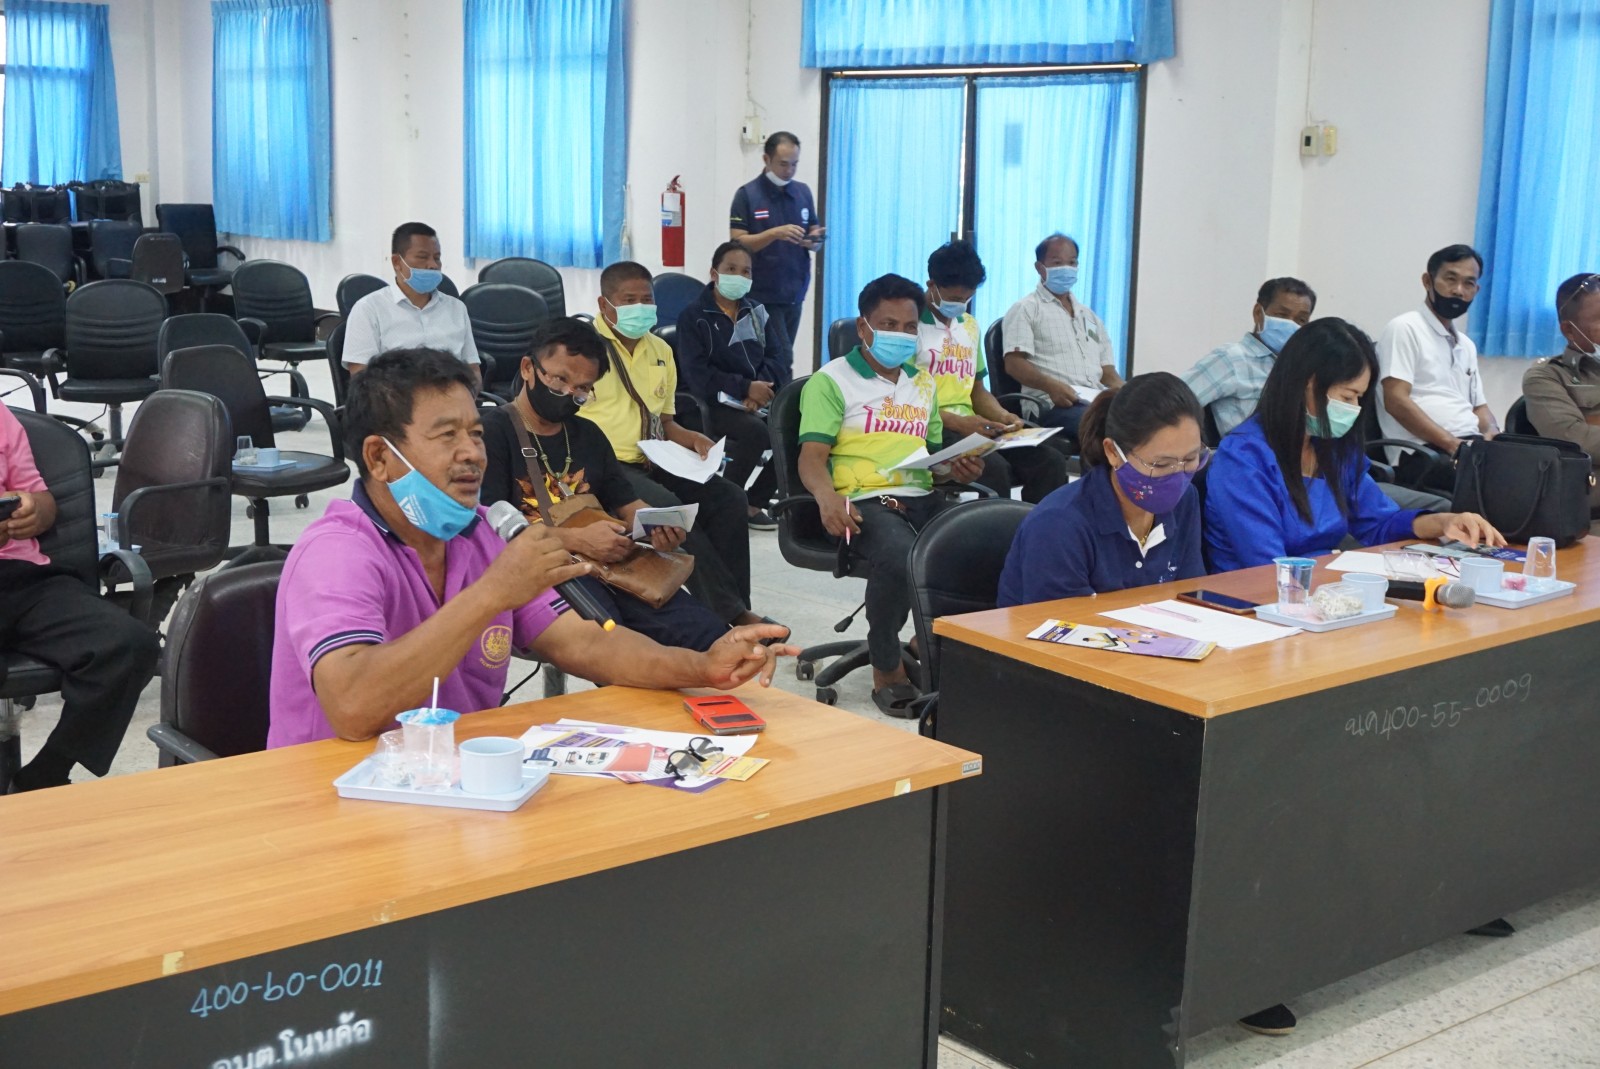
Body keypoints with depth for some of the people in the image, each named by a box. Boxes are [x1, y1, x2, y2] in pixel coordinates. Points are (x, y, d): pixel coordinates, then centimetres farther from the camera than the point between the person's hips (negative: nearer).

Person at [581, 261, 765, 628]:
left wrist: (695, 440, 3)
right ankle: (730, 612, -27)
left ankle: (735, 609, -14)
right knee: (668, 507, -32)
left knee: (728, 497, -14)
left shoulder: (660, 351, 17)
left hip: (652, 464, 7)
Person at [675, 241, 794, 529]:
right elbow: (697, 374, -10)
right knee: (756, 431, -34)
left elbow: (781, 356, 4)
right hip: (718, 403, -5)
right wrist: (746, 387, -18)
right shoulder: (694, 317, 3)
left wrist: (762, 389, -16)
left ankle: (754, 501, -11)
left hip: (762, 397, 5)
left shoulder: (759, 312, 18)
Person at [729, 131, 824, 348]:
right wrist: (775, 233, -25)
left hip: (794, 295, 5)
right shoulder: (747, 195, -5)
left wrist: (814, 241, -10)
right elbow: (738, 243, -11)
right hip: (762, 297, -5)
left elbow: (815, 236, 15)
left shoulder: (803, 192, 10)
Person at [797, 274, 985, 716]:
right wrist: (827, 496, -26)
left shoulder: (923, 384, 26)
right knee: (901, 558, -38)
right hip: (864, 501, -5)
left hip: (923, 498, 5)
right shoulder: (831, 382, 7)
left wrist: (957, 469, 4)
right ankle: (886, 669, -15)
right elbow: (812, 457, -4)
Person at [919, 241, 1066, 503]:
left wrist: (1002, 416, 2)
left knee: (1051, 462, -13)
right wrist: (957, 422, -19)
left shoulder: (970, 326, 19)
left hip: (971, 426, 7)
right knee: (994, 469, -34)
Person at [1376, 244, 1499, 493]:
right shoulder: (1405, 328, 1)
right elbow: (1396, 400, -10)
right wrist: (1452, 444, -18)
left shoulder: (1466, 345, 25)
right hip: (1424, 455, -8)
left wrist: (1493, 437, 0)